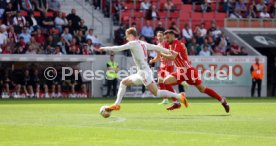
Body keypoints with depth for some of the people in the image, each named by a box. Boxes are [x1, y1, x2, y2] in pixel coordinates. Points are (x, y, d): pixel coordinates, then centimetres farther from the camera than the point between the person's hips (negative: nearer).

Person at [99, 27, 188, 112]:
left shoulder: (133, 43, -7)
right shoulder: (143, 44, 14)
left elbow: (119, 48, -10)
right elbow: (156, 47, 22)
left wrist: (105, 48, -1)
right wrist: (168, 51, 33)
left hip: (144, 72, -10)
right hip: (141, 73, 10)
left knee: (156, 93, -13)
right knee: (123, 82, 17)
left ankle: (179, 96, -16)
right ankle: (117, 104, 17)